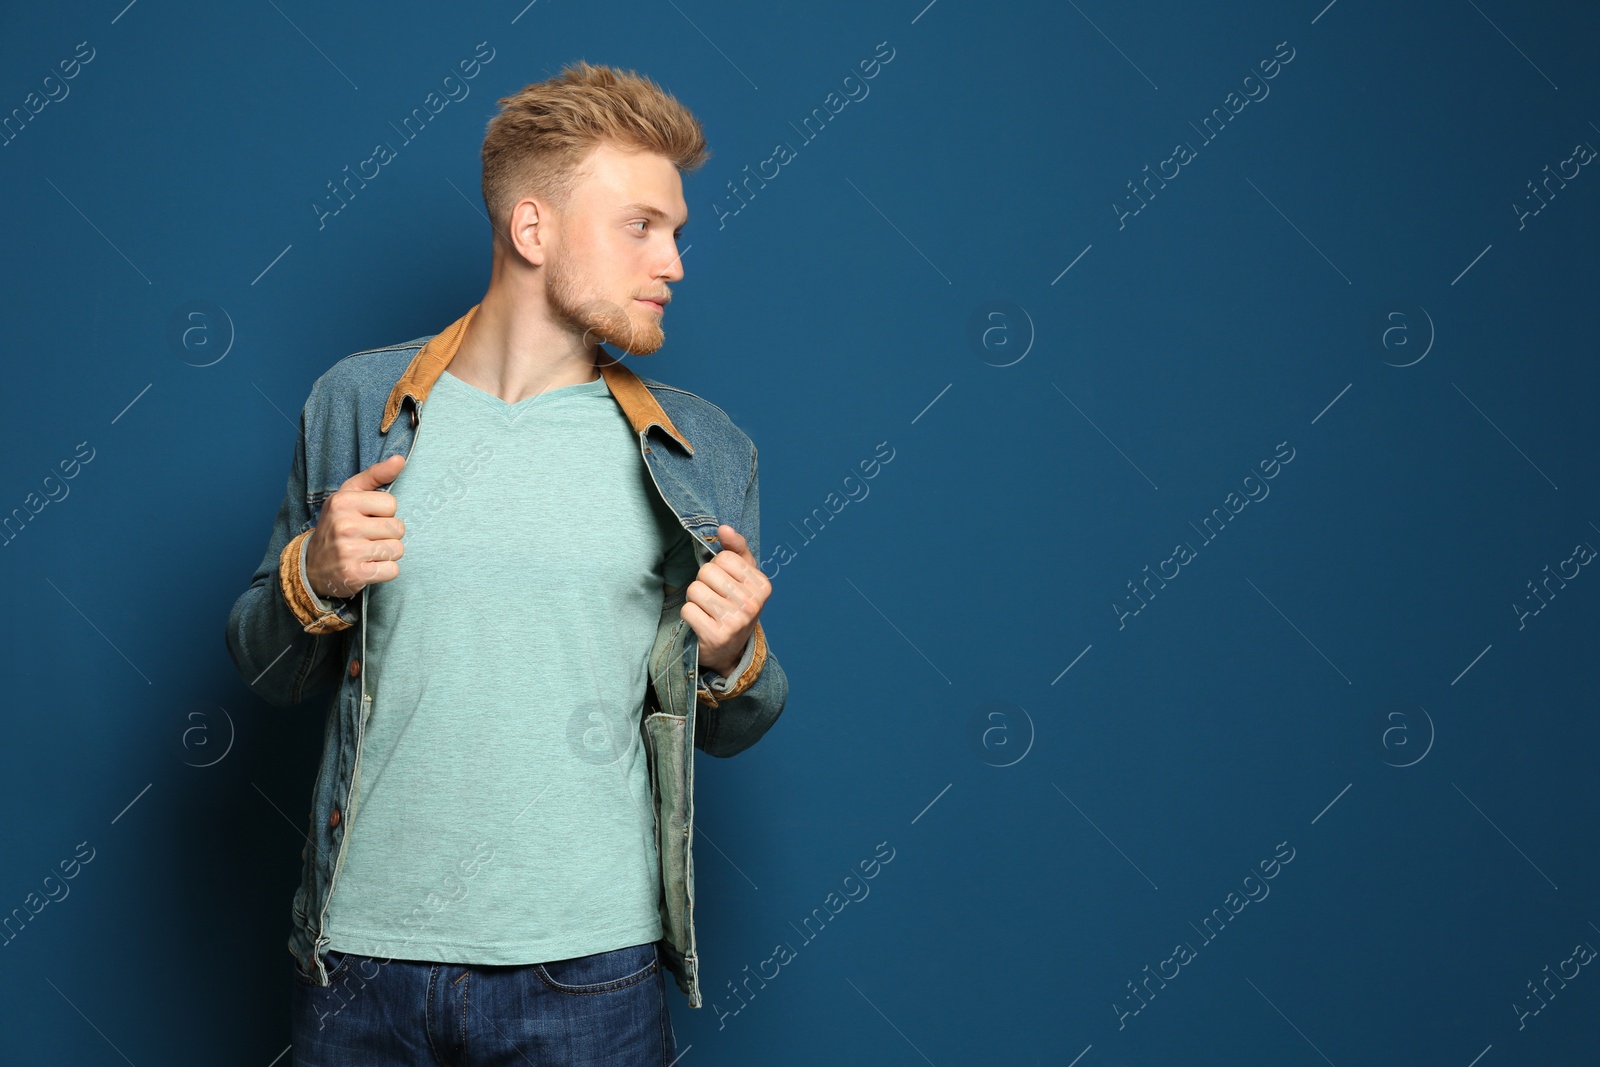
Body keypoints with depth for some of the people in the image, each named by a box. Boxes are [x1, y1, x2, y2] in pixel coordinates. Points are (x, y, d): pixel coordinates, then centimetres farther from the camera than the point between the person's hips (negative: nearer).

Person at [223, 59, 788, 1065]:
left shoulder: (705, 453, 1)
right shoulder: (357, 402, 1)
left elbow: (727, 729, 8)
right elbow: (268, 672, 9)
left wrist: (734, 661, -13)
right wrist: (312, 584, -12)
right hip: (363, 953, 1)